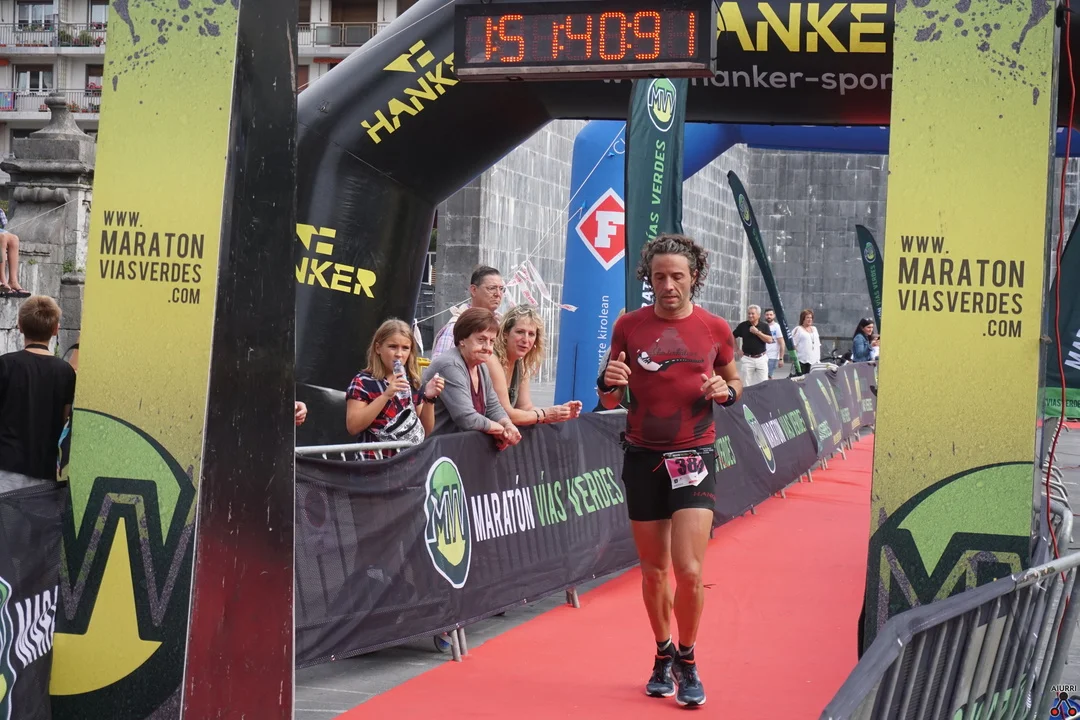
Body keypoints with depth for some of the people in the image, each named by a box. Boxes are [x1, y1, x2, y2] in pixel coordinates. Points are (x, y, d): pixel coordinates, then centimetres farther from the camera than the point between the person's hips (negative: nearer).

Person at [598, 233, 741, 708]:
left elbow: (734, 383, 14)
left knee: (689, 571, -11)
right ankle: (663, 657, 30)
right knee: (653, 571, 10)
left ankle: (687, 661, 11)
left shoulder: (715, 329, 0)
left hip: (694, 456, -1)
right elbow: (612, 401, 8)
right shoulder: (629, 326, 1)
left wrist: (725, 391, -9)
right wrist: (609, 382, -15)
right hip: (643, 458, 1)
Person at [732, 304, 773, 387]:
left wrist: (757, 332, -15)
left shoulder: (764, 326, 1)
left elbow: (770, 340, -9)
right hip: (747, 359, 0)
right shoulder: (743, 326, 1)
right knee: (747, 384, 2)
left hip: (761, 358, 0)